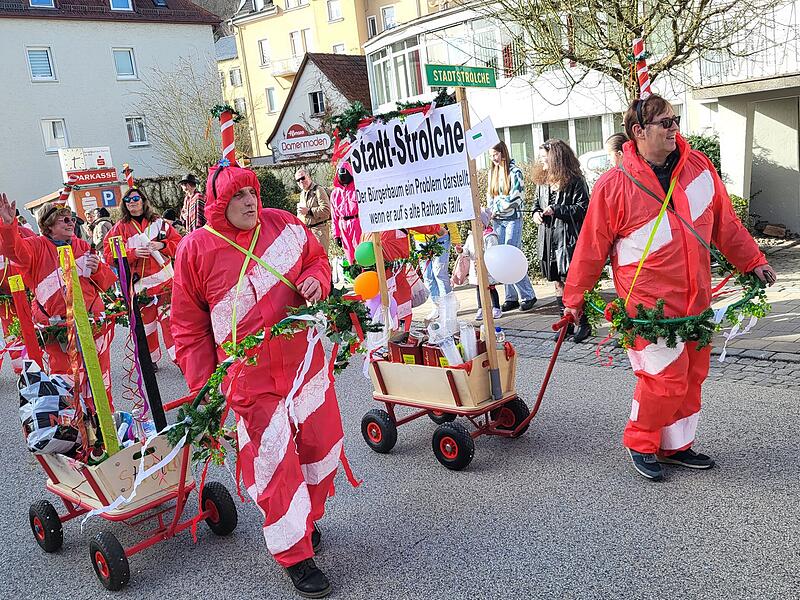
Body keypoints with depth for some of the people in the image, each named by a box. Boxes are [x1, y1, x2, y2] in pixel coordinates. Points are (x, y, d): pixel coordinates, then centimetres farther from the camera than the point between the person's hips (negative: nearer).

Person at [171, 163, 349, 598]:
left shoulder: (284, 225, 0)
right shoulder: (195, 249, -7)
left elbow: (317, 258, 18)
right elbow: (190, 327, 0)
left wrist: (316, 280, -6)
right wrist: (202, 387, -2)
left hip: (304, 362, 4)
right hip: (250, 380, -4)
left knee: (320, 445, 15)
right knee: (272, 463, -2)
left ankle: (306, 519, 42)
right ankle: (295, 555, 17)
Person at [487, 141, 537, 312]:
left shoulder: (514, 171, -6)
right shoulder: (492, 172, 14)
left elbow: (516, 197, -12)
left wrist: (498, 209, -12)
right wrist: (492, 212, 3)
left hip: (512, 219, -6)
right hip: (497, 221, 6)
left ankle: (527, 296, -3)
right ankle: (511, 297, 9)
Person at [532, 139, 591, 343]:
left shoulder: (575, 181, -9)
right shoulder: (542, 182, 13)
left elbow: (582, 208, -13)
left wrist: (557, 210, -18)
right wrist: (536, 212, 4)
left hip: (569, 239, -7)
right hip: (549, 240, 7)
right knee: (557, 283, 11)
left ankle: (583, 323, 7)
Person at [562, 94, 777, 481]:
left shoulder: (698, 166, 4)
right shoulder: (614, 185, -12)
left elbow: (725, 223, 15)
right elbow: (592, 246, -5)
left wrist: (753, 261, 17)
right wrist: (575, 297, 0)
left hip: (696, 298, 6)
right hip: (648, 302, -6)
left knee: (692, 375, 13)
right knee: (666, 376, -7)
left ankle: (676, 446, 30)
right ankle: (639, 443, 17)